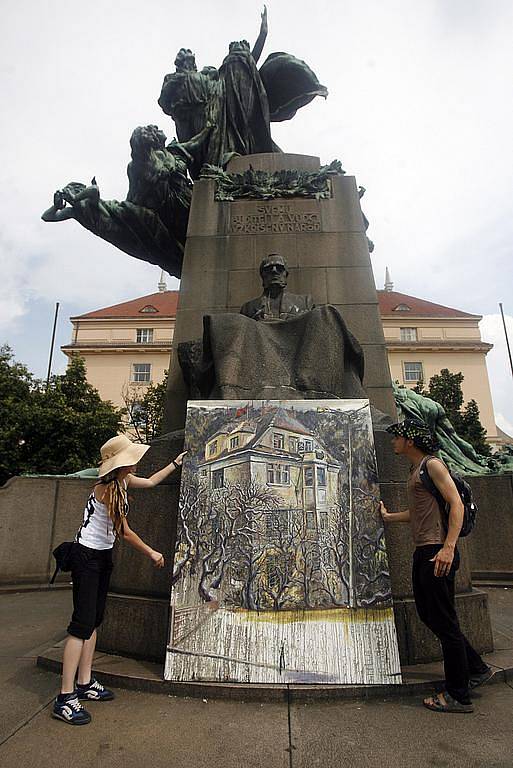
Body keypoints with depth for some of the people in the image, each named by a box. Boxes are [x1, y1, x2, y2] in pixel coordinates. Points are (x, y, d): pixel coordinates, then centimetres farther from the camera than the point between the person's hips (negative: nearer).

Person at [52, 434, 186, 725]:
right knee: (83, 623, -9)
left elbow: (151, 481, 20)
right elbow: (125, 532, -19)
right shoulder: (108, 488, -26)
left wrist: (175, 464, 26)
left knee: (95, 619, 13)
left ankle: (84, 684, 23)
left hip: (103, 556, 9)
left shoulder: (123, 480, 0)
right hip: (87, 556, -9)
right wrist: (152, 553, -7)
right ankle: (65, 698, -2)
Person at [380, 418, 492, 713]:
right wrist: (388, 516, 33)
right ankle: (476, 668, 31)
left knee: (444, 622, 0)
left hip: (438, 552, -10)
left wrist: (448, 547, -26)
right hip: (423, 553, 10)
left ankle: (459, 696, 13)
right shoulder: (416, 470, 18)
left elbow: (457, 504, -18)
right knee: (429, 616, 17)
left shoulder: (432, 464, -9)